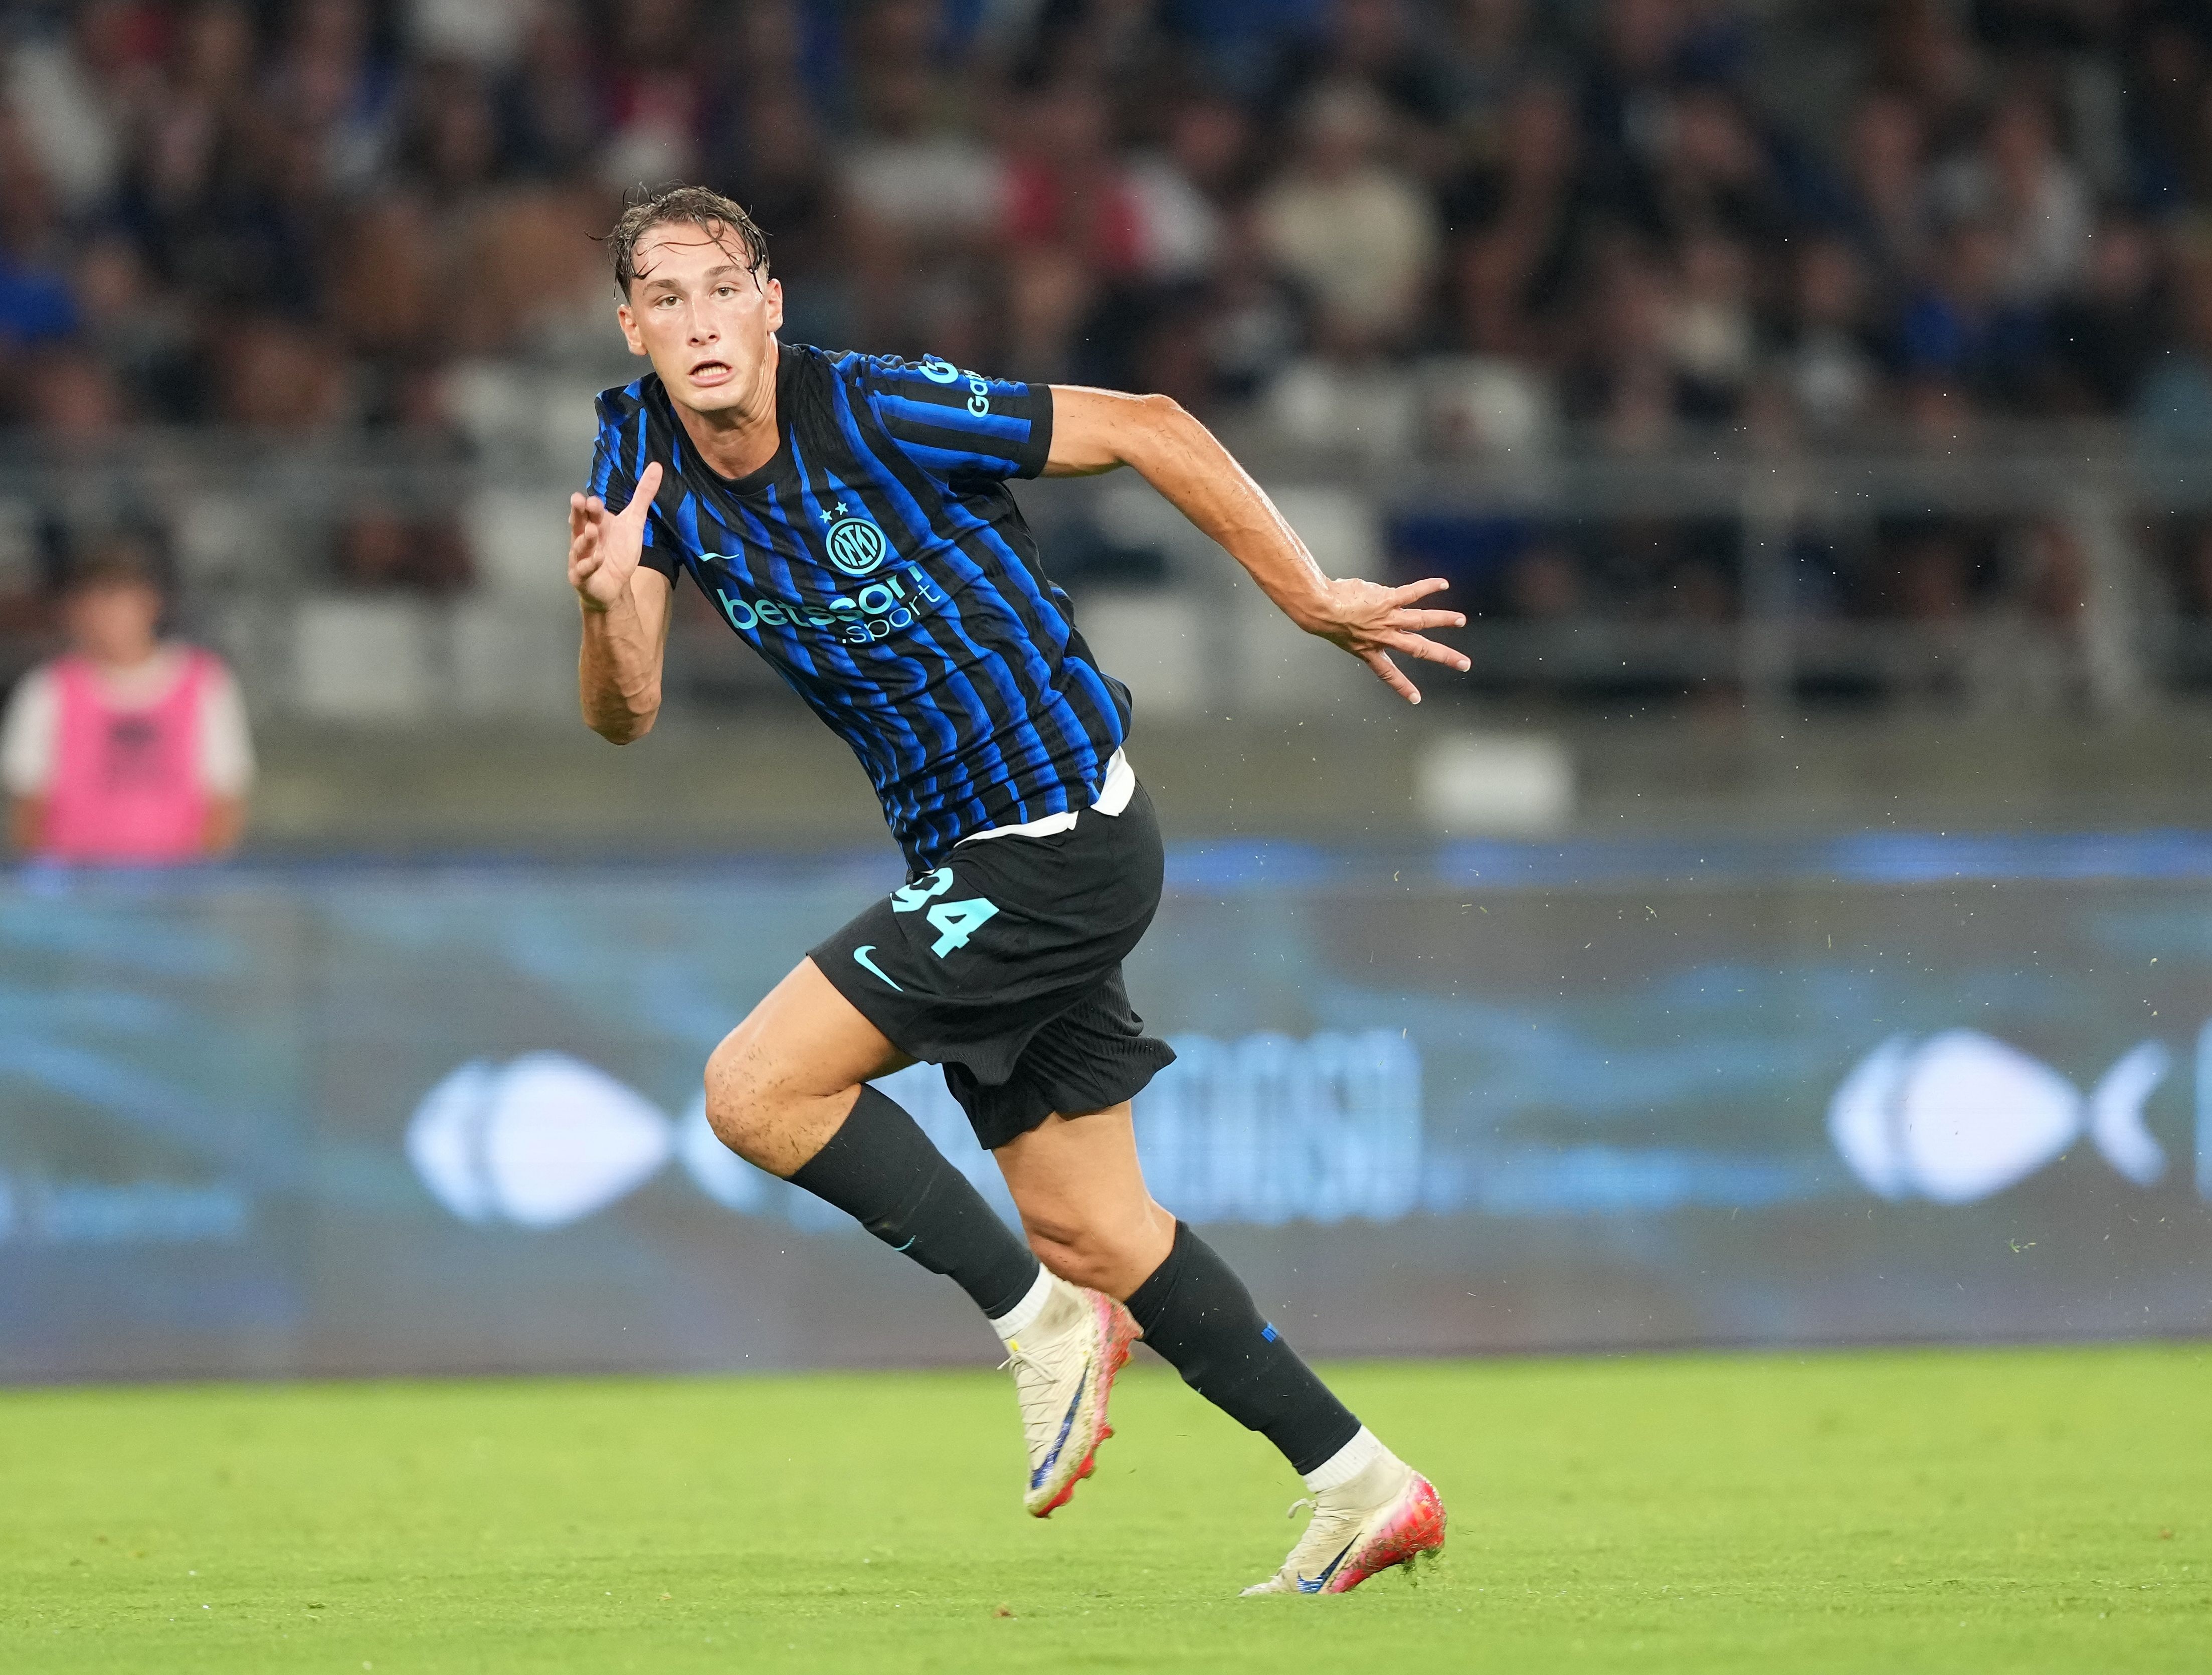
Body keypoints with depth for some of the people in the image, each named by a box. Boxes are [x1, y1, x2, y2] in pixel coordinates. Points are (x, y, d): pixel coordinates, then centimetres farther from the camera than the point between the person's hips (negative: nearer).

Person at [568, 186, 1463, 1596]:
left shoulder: (878, 413, -20)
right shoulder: (642, 452, 0)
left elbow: (1150, 429, -12)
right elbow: (627, 714, -1)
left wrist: (1315, 602, -8)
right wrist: (609, 603, -23)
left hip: (1062, 835, -8)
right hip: (966, 854, 8)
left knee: (757, 1090, -16)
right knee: (1088, 1232, 11)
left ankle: (1045, 1323, -4)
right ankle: (1361, 1489, 19)